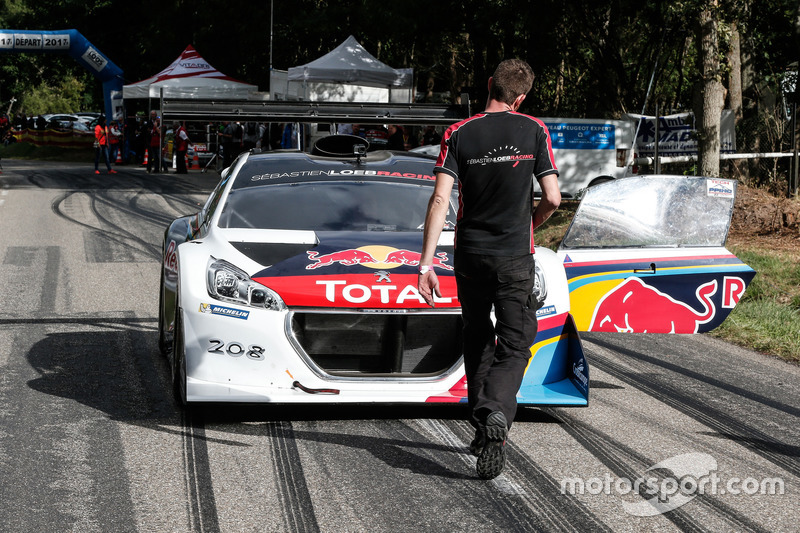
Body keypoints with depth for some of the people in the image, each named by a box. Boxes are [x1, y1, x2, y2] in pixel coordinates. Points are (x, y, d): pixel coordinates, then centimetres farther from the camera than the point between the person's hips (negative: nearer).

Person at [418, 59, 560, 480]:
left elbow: (440, 199, -11)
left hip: (470, 254, 2)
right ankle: (496, 417, -24)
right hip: (515, 256, -2)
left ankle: (482, 426, 25)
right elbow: (552, 198, -5)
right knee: (514, 346, 2)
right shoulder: (534, 131, -3)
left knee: (477, 340, 19)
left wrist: (426, 262, -12)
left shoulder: (459, 134, -2)